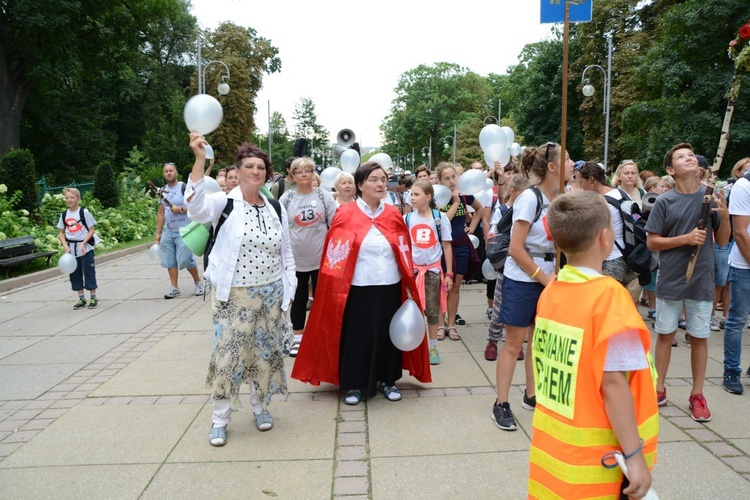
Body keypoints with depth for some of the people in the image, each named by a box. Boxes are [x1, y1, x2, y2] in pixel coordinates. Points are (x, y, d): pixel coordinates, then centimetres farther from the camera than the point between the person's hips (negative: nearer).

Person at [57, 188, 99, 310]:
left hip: (85, 248, -5)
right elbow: (61, 232, 10)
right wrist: (65, 246, -6)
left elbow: (91, 230, -7)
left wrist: (83, 244, -17)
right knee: (75, 274, 10)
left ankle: (93, 298, 11)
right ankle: (81, 299, 21)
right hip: (71, 250, 5)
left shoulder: (84, 212, -7)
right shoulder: (64, 215, 5)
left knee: (89, 272, 1)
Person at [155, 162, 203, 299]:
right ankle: (174, 287, 13)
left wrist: (181, 209, -18)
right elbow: (160, 213, 15)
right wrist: (158, 233, 13)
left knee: (185, 259, -8)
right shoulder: (163, 191, 13)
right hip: (168, 231, 6)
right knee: (169, 261, 4)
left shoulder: (184, 188, -6)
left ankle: (198, 282, 13)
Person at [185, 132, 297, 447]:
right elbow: (197, 208, -31)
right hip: (233, 295, -3)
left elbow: (286, 252, 11)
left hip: (271, 293, 4)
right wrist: (200, 159, -39)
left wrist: (288, 290, 7)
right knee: (228, 354, 1)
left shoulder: (275, 208, 5)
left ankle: (260, 406, 33)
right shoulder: (225, 203, -8)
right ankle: (220, 419, 18)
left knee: (265, 353, 13)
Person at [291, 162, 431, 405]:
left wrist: (410, 286, 6)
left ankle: (387, 379, 30)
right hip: (357, 289, -3)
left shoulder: (393, 215, 4)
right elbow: (335, 256, -3)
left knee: (387, 334, 12)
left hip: (390, 287, 3)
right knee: (355, 335, 7)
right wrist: (336, 290, -8)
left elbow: (405, 254, 9)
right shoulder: (345, 214, -5)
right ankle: (353, 384, 23)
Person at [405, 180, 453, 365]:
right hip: (413, 269, 1)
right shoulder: (407, 218, -1)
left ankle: (433, 347, 21)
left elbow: (447, 246, 0)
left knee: (432, 310, 9)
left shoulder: (440, 218, -4)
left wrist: (449, 274, -1)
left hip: (433, 269, -1)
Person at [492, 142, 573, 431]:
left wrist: (555, 274, -5)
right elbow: (516, 249, -17)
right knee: (514, 343, -1)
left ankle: (531, 395, 29)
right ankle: (501, 404, 10)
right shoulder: (529, 198, -16)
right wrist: (543, 278, -13)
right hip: (522, 279, -7)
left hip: (548, 278, 7)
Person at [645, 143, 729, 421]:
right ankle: (659, 388, 23)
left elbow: (722, 241, 4)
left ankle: (697, 395, 22)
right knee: (665, 334, 10)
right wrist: (686, 238, -16)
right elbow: (652, 242, -4)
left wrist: (724, 215, -13)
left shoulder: (711, 197, 0)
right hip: (670, 280, -1)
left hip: (701, 281, 1)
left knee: (699, 337, 9)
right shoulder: (664, 202, -4)